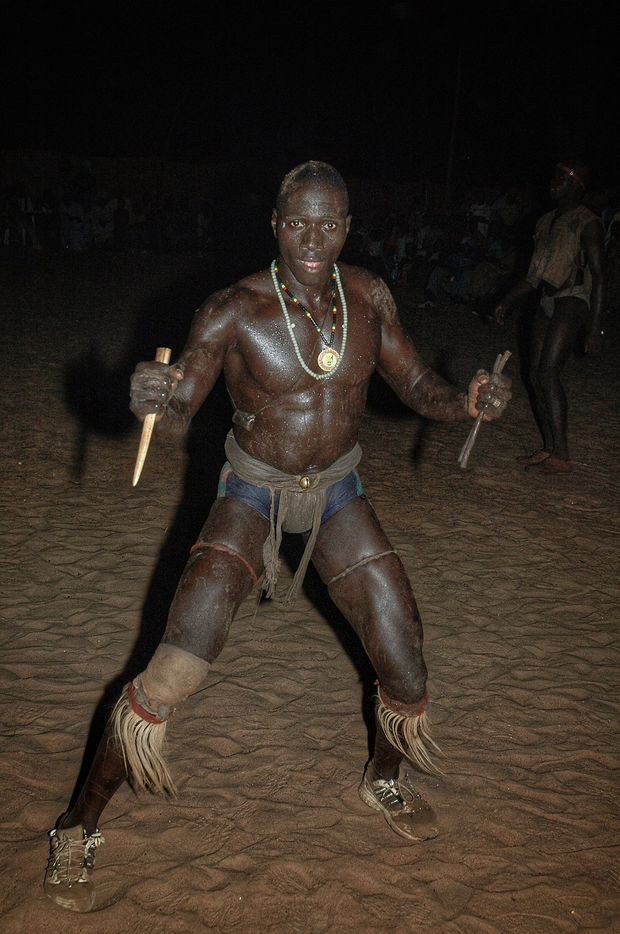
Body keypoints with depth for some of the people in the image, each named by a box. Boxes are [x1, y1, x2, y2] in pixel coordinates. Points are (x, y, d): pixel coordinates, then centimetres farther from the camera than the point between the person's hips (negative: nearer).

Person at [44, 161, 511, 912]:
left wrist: (467, 400, -17)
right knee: (173, 673, -13)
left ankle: (383, 781, 39)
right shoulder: (233, 313, -19)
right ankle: (78, 829, 10)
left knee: (406, 678, 4)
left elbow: (414, 383, 4)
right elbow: (178, 416, -18)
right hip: (252, 495, -3)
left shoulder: (368, 297, -7)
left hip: (337, 494, 4)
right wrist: (150, 399, -42)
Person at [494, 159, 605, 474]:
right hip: (547, 303, 8)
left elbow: (598, 277, -9)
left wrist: (595, 327, -15)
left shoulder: (587, 223, -6)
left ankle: (562, 455, -15)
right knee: (536, 375, 3)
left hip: (572, 304, -8)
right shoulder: (545, 222, 17)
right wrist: (507, 301, 13)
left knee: (548, 373, -18)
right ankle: (548, 449, 12)